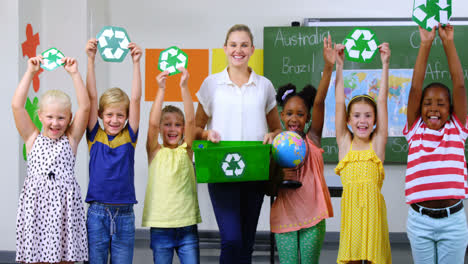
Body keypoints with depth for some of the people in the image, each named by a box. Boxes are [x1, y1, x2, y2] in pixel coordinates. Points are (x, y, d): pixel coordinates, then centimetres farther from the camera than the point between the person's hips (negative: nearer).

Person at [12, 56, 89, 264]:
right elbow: (17, 105, -1)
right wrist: (30, 72, -2)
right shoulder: (32, 138, 9)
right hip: (35, 205, 0)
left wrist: (74, 74, -5)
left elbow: (84, 107, -2)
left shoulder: (71, 139, 8)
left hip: (65, 206, 0)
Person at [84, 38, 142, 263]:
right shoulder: (95, 136, 4)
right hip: (97, 213, -1)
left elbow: (135, 99, -3)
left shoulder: (129, 136, 5)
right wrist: (91, 59, -9)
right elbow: (91, 96, -3)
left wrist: (136, 63, -10)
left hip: (124, 215, 1)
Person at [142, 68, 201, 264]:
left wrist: (184, 87, -16)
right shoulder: (155, 151, 4)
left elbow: (191, 120, -7)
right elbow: (152, 123, -12)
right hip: (160, 226, -1)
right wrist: (161, 89, -19)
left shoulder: (186, 151, 7)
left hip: (187, 224, 1)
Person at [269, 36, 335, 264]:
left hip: (312, 216, -1)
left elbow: (319, 102, -13)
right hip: (285, 217, 1)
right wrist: (278, 175, -16)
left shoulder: (312, 140, 0)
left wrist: (328, 67, -26)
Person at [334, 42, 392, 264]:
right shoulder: (344, 143, 8)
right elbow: (339, 102, 5)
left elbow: (382, 101, 2)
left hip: (373, 206, -1)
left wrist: (385, 65, -1)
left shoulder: (377, 143, 6)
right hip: (350, 205, 1)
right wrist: (339, 66, 2)